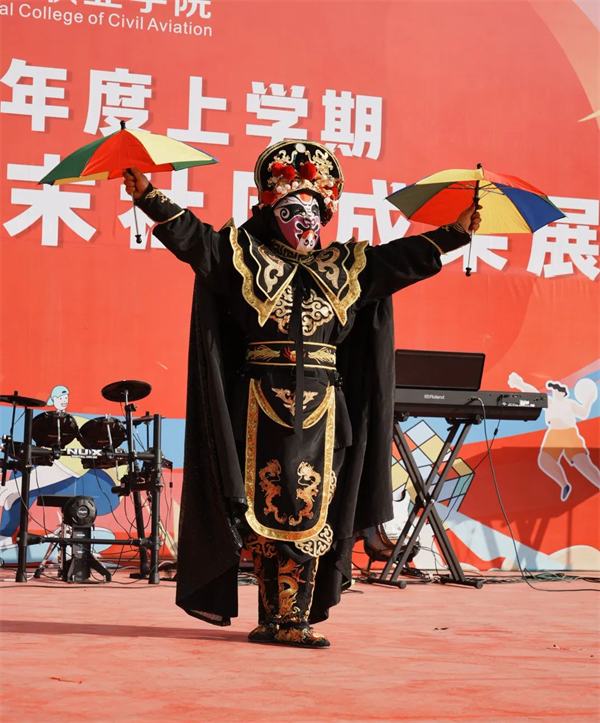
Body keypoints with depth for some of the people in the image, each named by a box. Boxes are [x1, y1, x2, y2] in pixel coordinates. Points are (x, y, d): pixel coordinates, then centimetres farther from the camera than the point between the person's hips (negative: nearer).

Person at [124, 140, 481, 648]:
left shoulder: (344, 267, 16)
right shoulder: (242, 254, 7)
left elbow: (402, 259, 18)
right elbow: (192, 237, 0)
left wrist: (456, 233, 16)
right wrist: (151, 198, -10)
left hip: (321, 410, 3)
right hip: (263, 407, -2)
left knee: (311, 511, -2)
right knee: (266, 509, 0)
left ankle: (295, 619, 0)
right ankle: (276, 617, 6)